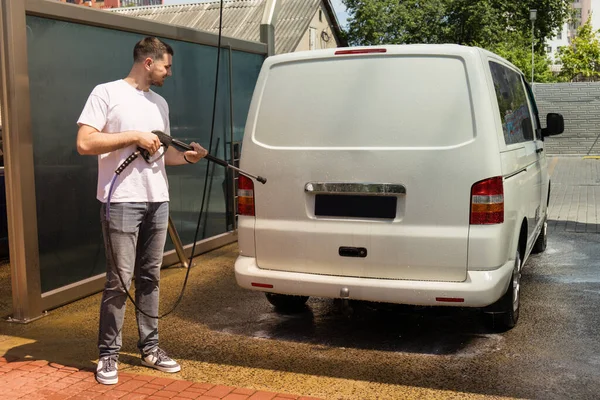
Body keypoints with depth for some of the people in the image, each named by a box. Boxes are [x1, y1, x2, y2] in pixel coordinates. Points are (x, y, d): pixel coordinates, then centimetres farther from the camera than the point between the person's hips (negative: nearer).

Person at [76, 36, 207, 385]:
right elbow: (85, 143, -11)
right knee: (120, 280, -5)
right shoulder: (107, 93, -4)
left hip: (158, 201, 7)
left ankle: (150, 347, 20)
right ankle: (109, 354, 8)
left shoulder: (160, 103, 17)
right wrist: (134, 136, -13)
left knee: (150, 277, 11)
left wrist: (187, 157, 2)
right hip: (122, 201, -6)